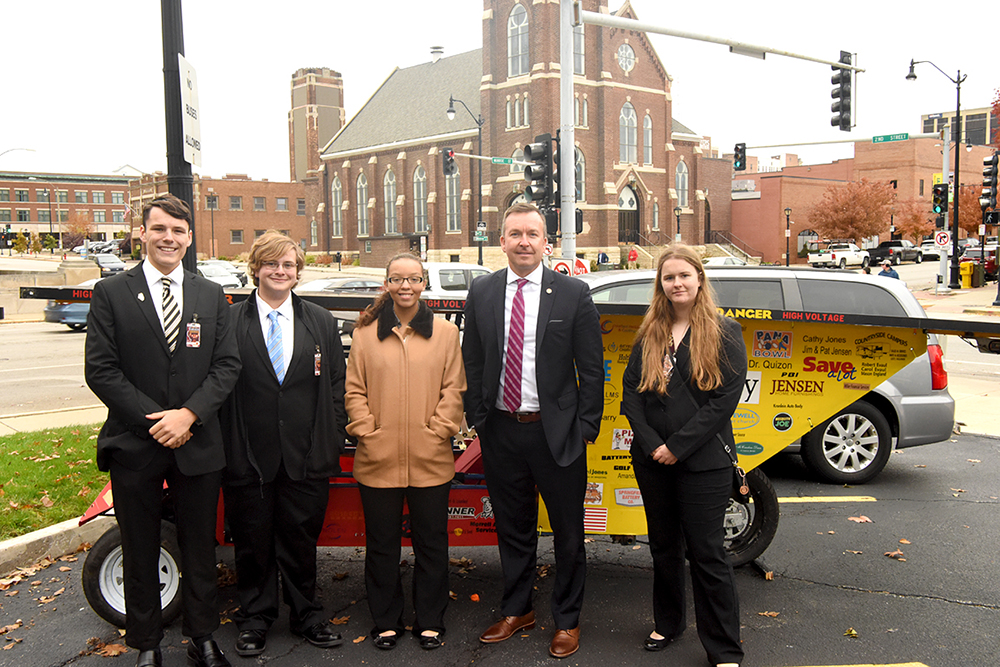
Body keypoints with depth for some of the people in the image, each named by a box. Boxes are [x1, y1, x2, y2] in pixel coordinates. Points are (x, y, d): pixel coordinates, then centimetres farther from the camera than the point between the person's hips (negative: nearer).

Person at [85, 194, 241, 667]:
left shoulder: (211, 296, 6)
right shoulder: (111, 294, -1)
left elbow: (227, 364, 1)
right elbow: (101, 370, -6)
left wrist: (189, 414, -13)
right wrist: (154, 420, -13)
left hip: (198, 444, 2)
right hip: (134, 446, -1)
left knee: (200, 549, 12)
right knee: (140, 552, 12)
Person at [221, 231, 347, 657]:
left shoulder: (322, 323, 8)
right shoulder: (228, 321, 0)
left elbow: (336, 387, 8)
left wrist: (332, 442, 1)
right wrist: (223, 448, -6)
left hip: (305, 458, 2)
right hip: (248, 457, -1)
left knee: (302, 541, 13)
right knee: (252, 542, 11)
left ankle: (307, 617, 29)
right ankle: (255, 620, 29)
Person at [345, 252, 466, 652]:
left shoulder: (445, 333, 5)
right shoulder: (366, 333, 5)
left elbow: (453, 389, 3)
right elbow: (354, 390, 5)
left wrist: (437, 431, -6)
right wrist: (367, 431, -5)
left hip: (430, 459, 0)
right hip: (378, 459, 1)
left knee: (431, 543, 9)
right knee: (381, 544, 11)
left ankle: (430, 623, 24)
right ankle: (386, 622, 26)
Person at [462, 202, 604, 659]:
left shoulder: (573, 293, -4)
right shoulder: (481, 293, 4)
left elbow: (591, 369, -3)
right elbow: (471, 361, 9)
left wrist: (586, 427, -7)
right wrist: (476, 418, 4)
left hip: (557, 433, -2)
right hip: (501, 432, 3)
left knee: (568, 532, 10)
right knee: (512, 528, 17)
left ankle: (567, 620, 28)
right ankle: (516, 610, 36)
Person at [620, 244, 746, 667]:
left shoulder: (724, 333, -4)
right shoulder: (649, 334, 8)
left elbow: (725, 398, -11)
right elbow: (630, 391, 4)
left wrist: (678, 446, -15)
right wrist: (651, 444, -9)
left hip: (703, 463, -4)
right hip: (652, 460, 4)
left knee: (706, 553, 0)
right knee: (663, 547, 17)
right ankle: (667, 624, 35)